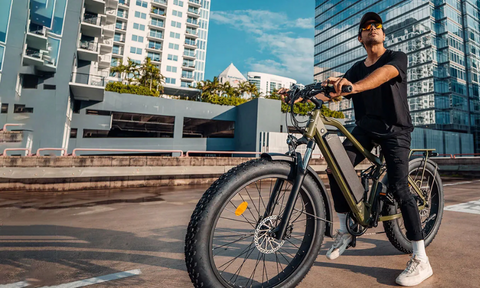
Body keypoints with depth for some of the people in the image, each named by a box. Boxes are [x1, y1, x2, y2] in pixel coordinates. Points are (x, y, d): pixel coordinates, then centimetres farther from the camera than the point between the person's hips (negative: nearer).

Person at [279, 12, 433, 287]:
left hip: (395, 128, -4)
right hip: (366, 127, 4)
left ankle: (421, 259, -4)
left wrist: (353, 86, -47)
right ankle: (345, 232, 2)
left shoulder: (397, 57, -1)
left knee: (399, 187, -17)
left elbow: (384, 73, -25)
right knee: (336, 169, -14)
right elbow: (334, 91, 2)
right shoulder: (356, 69, 15)